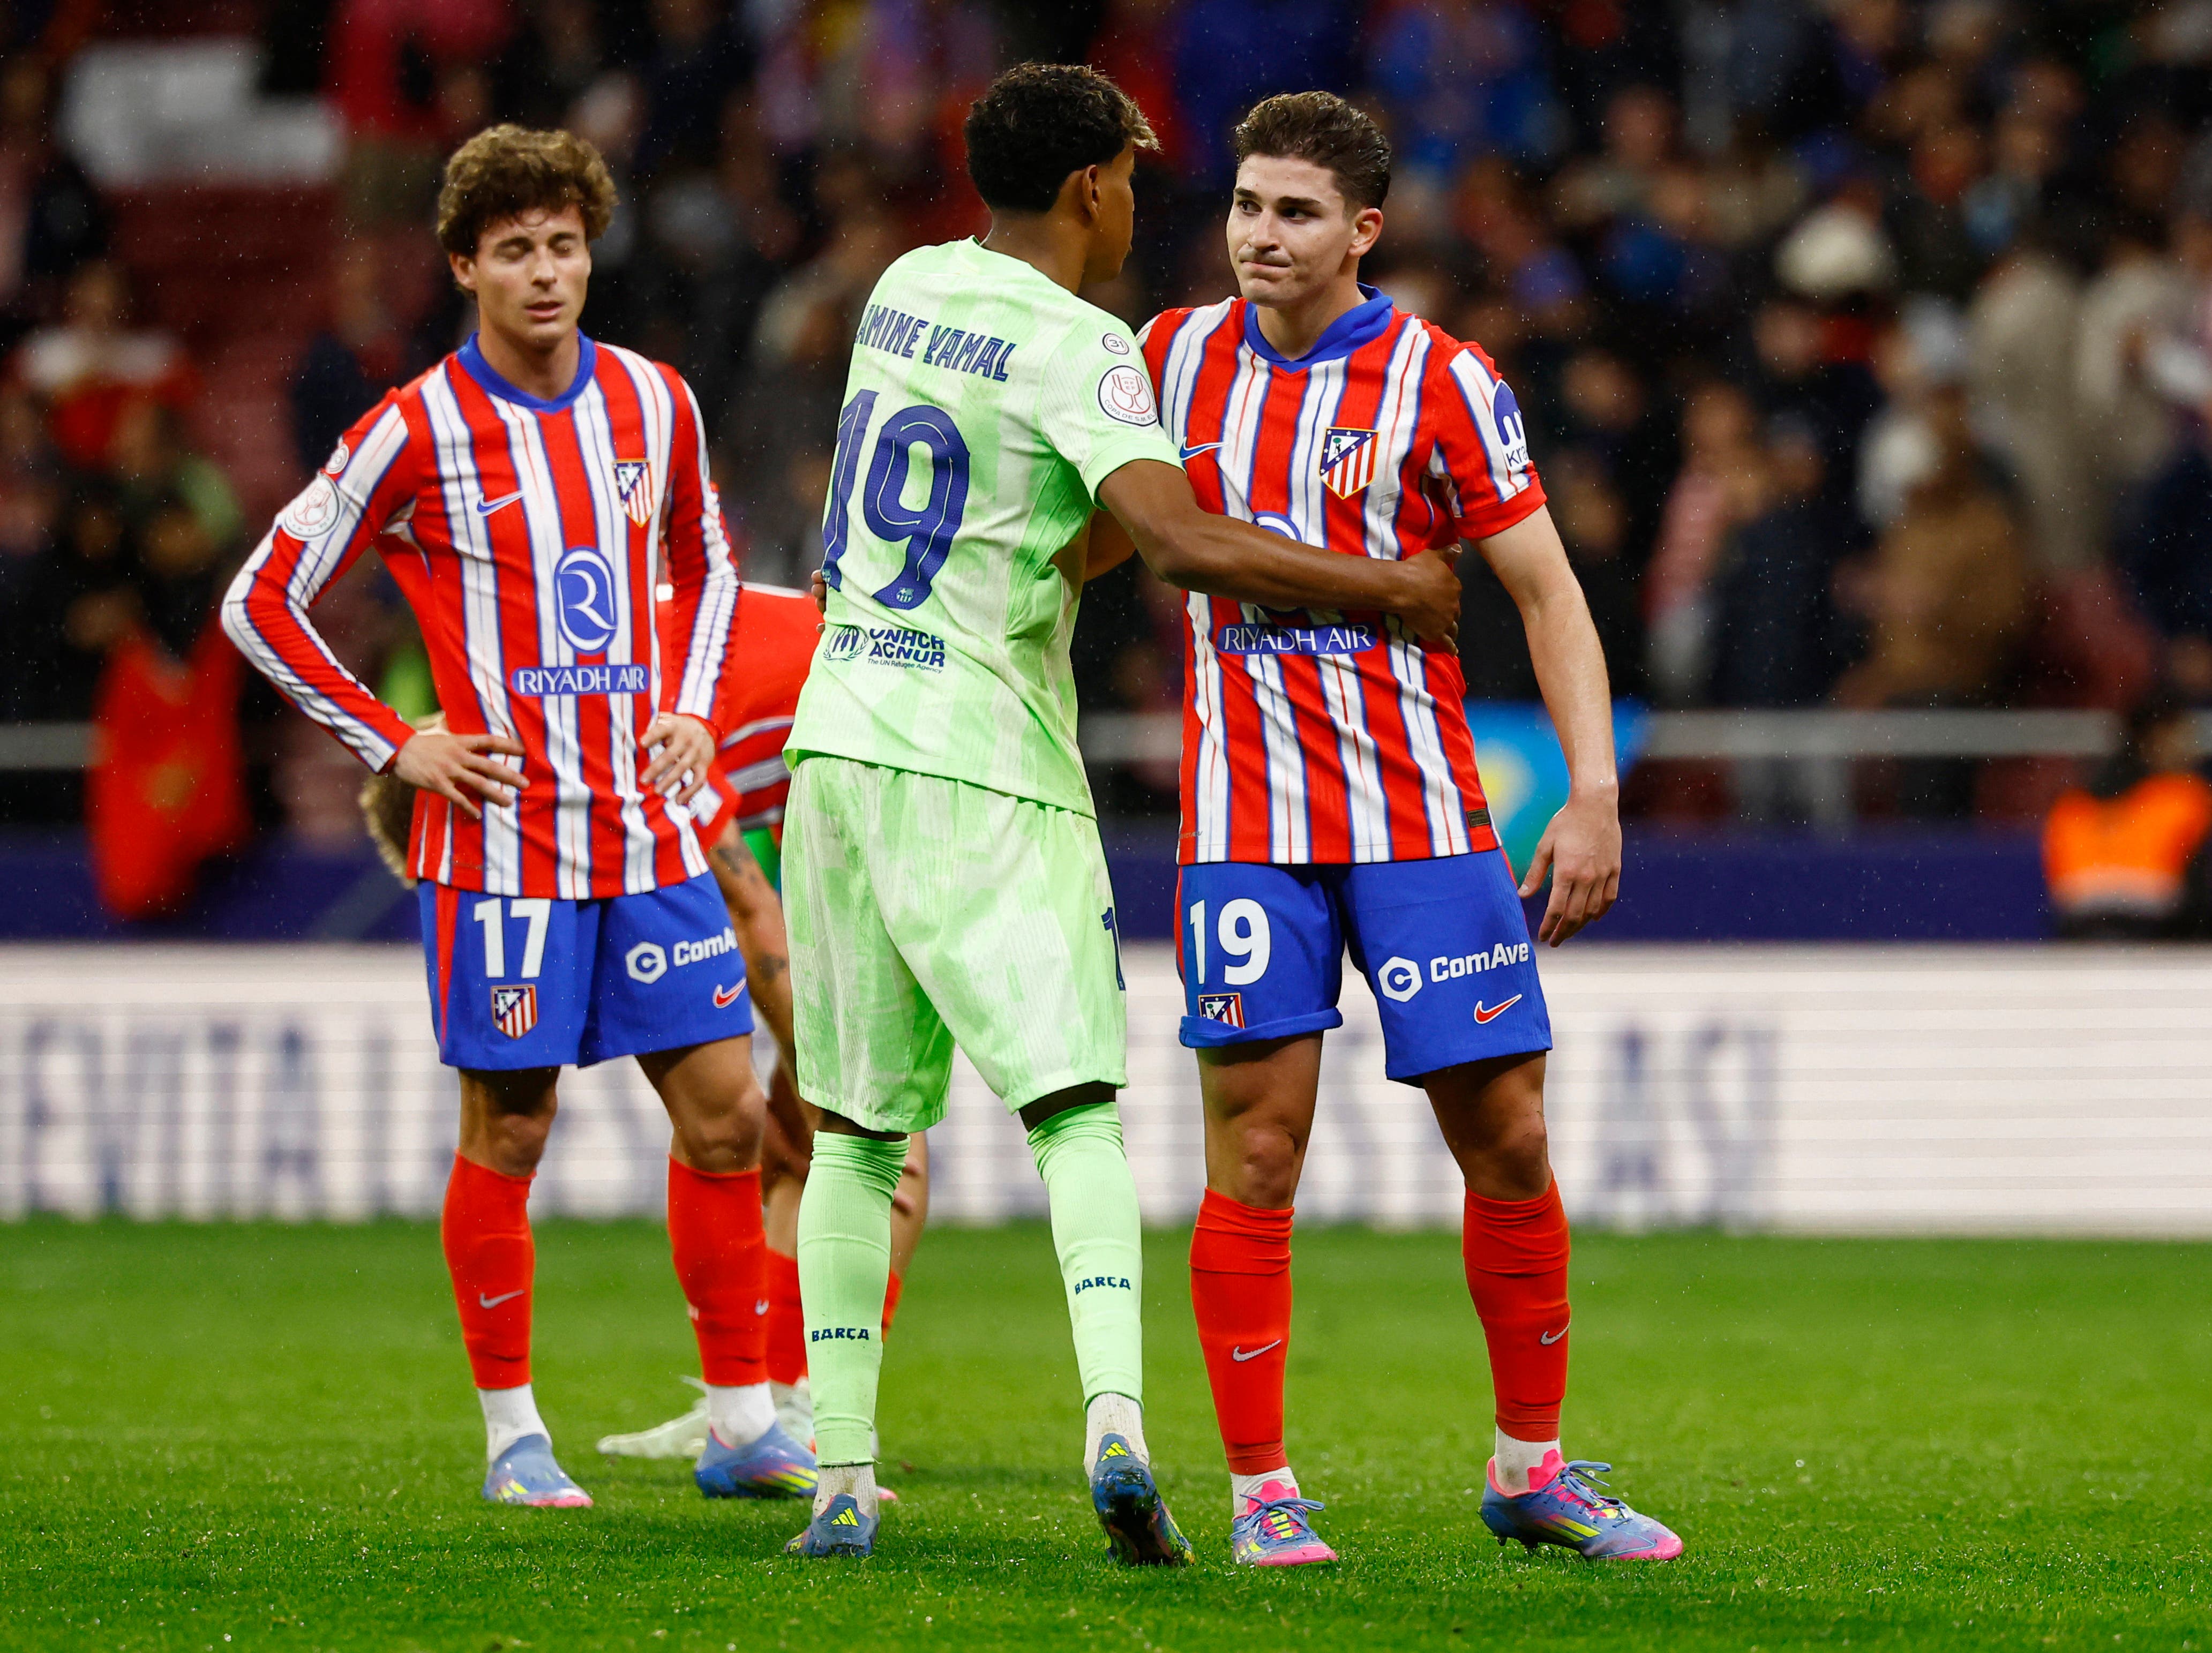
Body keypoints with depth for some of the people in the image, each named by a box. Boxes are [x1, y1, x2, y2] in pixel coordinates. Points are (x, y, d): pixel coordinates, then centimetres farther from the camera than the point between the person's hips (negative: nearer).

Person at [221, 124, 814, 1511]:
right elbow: (264, 603, -1)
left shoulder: (654, 404, 6)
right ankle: (513, 1434, 12)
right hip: (504, 840, -4)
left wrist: (689, 710, 10)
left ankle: (745, 1430, 7)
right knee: (509, 1134, 0)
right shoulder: (419, 432, -7)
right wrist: (396, 745, -4)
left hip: (647, 827, 4)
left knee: (726, 1112, 1)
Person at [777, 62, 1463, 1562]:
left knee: (860, 1129, 11)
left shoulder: (907, 291, 11)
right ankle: (1115, 1416, -27)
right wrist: (1392, 590, -15)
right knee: (1076, 1109, -6)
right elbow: (1182, 544, -25)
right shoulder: (1077, 347, -11)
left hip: (843, 743, 6)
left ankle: (841, 1479, 8)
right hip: (983, 767, -6)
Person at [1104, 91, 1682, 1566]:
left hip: (1419, 809, -1)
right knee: (1256, 1153, -6)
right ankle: (1261, 1491, 1)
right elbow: (1107, 528, 19)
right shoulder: (1180, 355, 4)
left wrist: (1595, 795, -12)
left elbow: (1546, 586, -4)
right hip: (1246, 819, 1)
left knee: (1508, 1140, 1)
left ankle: (1533, 1469, 16)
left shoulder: (1442, 381, -5)